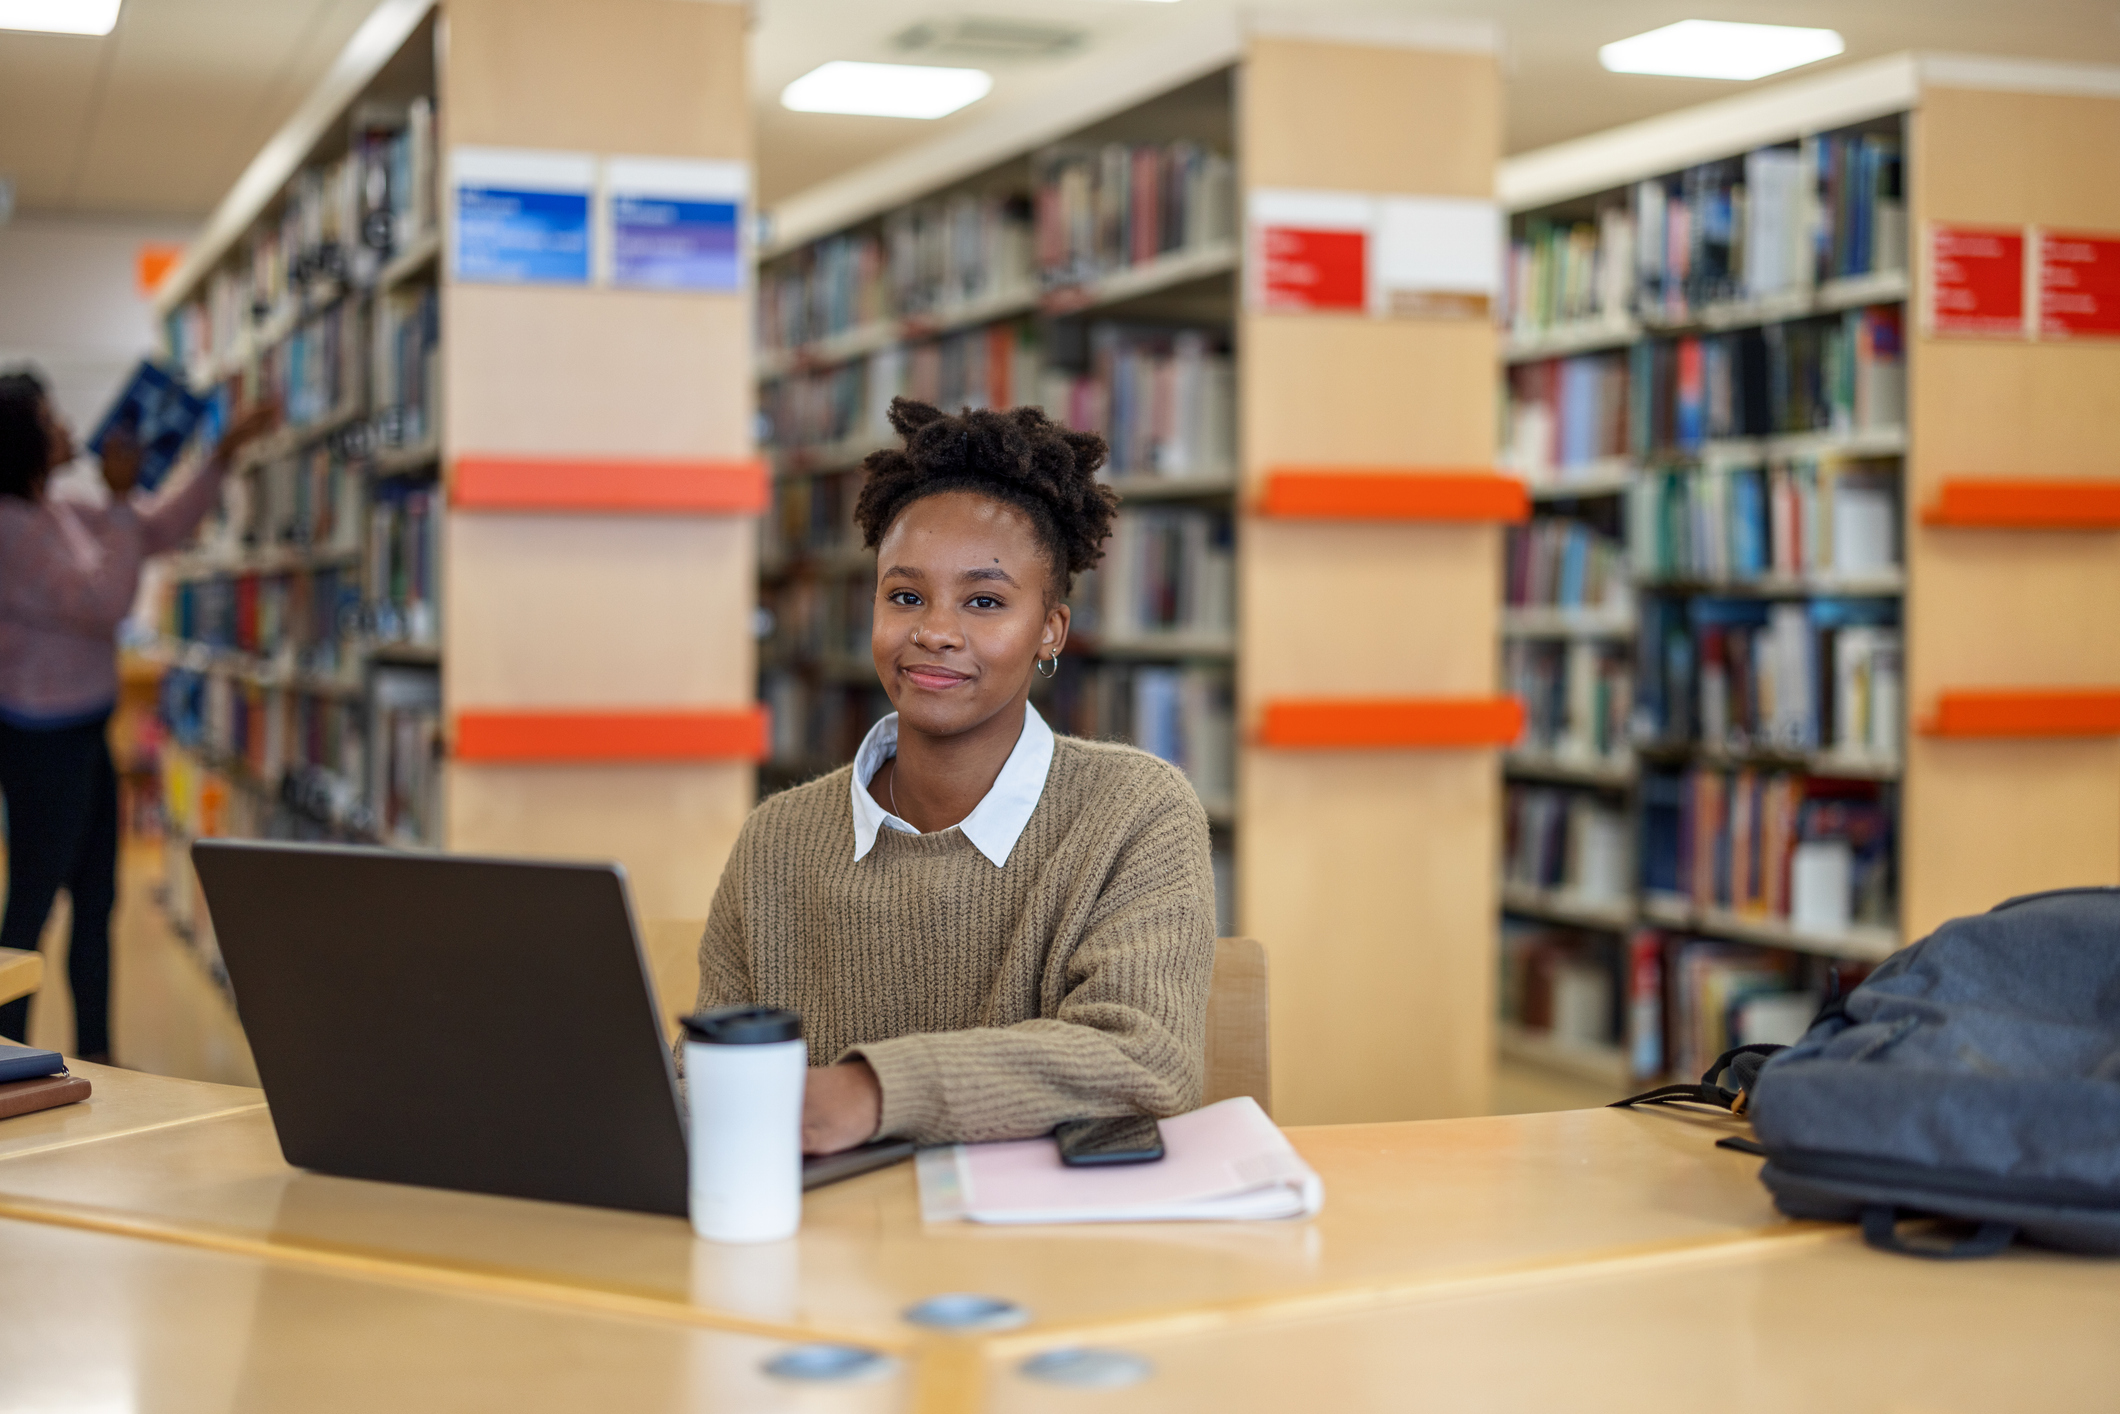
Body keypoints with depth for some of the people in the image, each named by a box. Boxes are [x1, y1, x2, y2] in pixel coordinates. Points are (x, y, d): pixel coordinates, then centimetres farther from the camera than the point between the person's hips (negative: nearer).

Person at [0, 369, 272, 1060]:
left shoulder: (58, 514, 11)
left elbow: (160, 527, 19)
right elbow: (103, 599, -25)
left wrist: (227, 450, 14)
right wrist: (120, 498, -21)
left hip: (81, 730, 10)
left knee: (96, 899, 14)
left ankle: (94, 1054, 23)